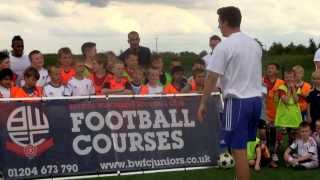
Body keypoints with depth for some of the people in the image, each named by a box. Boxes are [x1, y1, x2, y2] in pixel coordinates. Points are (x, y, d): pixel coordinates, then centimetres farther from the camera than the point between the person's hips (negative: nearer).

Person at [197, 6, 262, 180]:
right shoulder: (255, 44, 12)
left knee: (238, 150, -4)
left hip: (237, 101, -8)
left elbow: (212, 77, -12)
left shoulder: (224, 46, -11)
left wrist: (203, 103, -6)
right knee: (243, 147, 18)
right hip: (256, 99, 8)